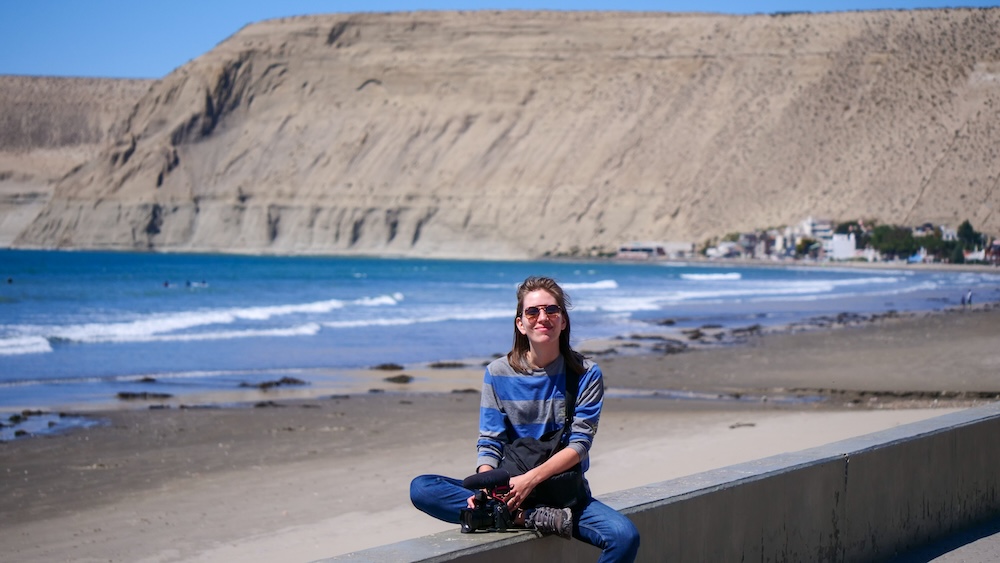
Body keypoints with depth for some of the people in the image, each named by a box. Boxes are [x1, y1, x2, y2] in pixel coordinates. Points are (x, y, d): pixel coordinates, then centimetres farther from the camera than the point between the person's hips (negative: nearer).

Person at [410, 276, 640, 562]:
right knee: (421, 488, -23)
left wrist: (531, 478, -23)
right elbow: (490, 443, 0)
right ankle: (536, 518, -29)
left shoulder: (586, 374, 0)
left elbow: (580, 443, -8)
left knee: (625, 536, -30)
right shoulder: (498, 374, 3)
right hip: (509, 487, 2)